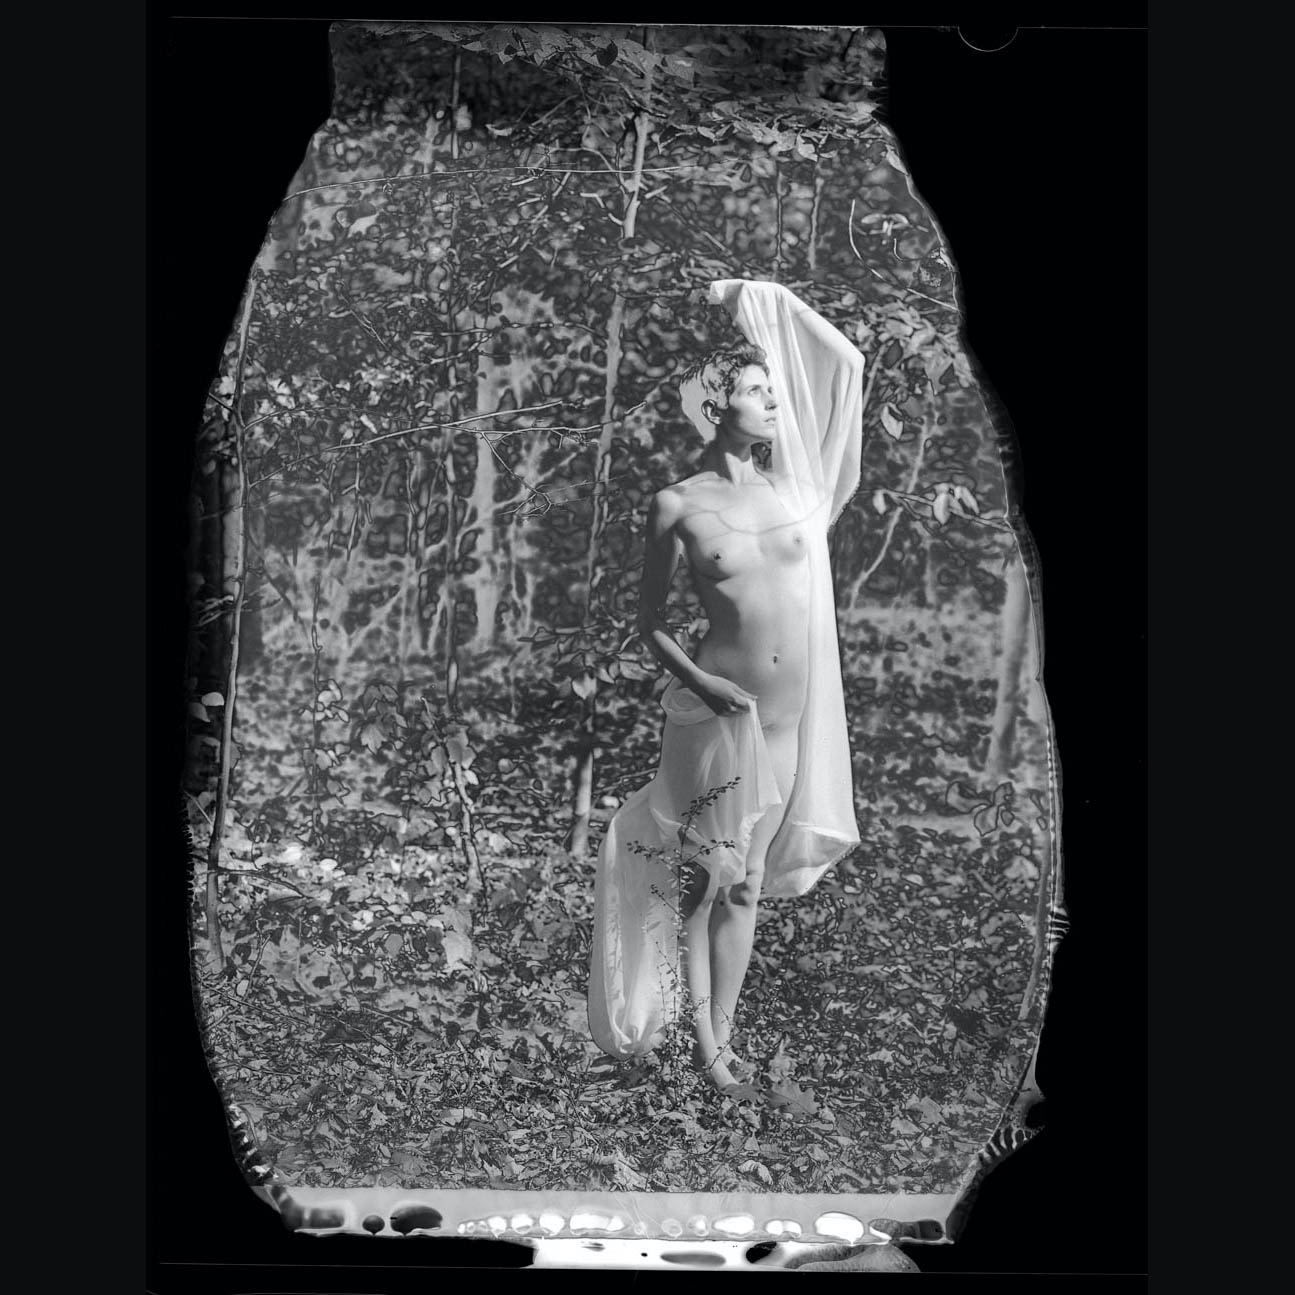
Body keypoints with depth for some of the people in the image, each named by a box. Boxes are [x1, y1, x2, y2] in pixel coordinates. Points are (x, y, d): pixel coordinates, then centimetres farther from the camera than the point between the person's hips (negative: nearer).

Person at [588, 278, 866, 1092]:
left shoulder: (791, 481, 6)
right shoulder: (678, 506, -3)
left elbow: (846, 363, 9)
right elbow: (650, 622, 3)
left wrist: (764, 306, 12)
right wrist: (696, 680, -13)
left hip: (789, 722, 4)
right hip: (715, 715, -4)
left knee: (745, 883, 13)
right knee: (701, 878, 7)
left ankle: (723, 1032, 26)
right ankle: (703, 1035, 23)